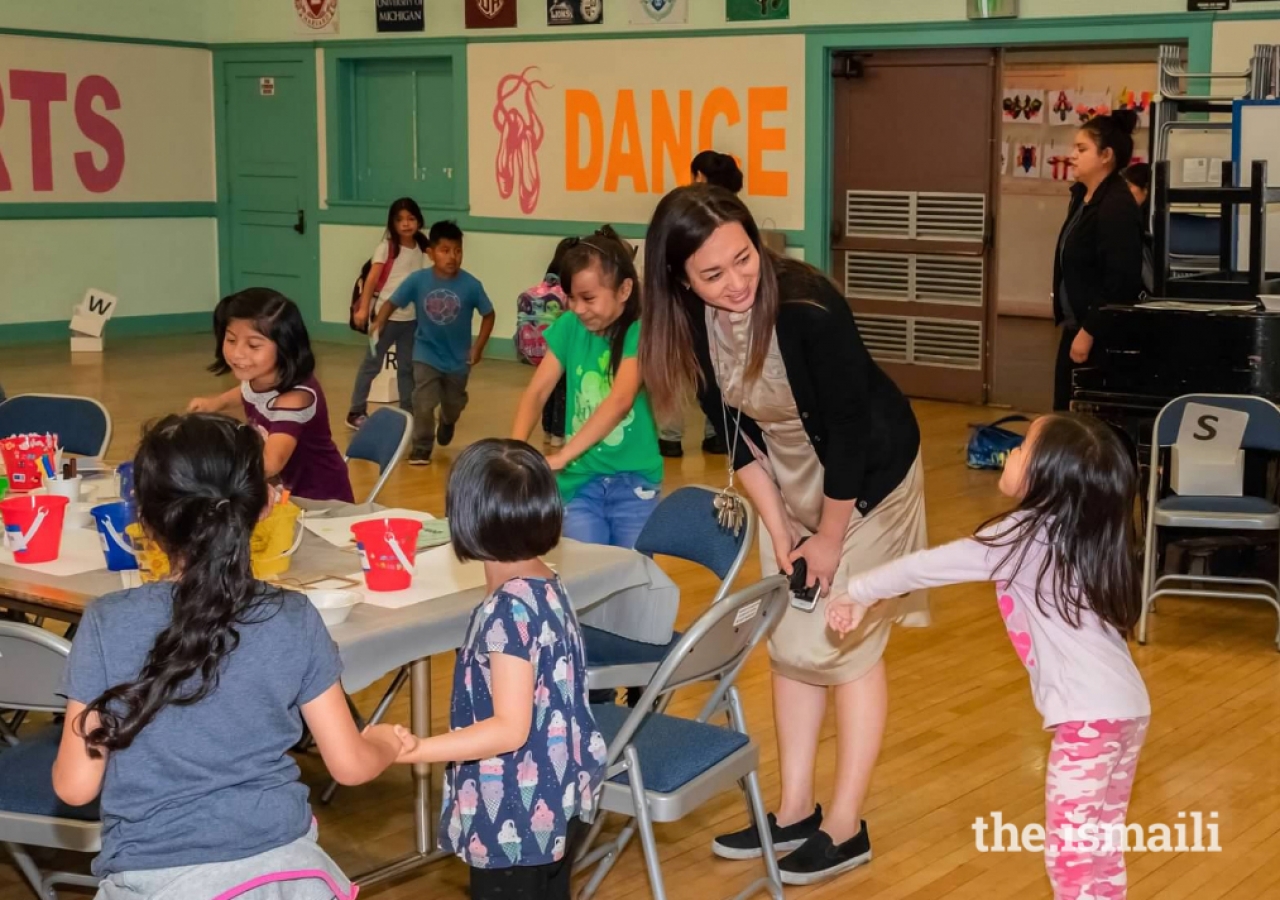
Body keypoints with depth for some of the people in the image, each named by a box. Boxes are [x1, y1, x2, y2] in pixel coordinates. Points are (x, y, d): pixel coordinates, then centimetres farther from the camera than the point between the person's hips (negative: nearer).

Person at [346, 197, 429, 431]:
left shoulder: (420, 248, 5)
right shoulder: (386, 247, -9)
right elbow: (372, 278, -13)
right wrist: (363, 309, -20)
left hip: (411, 316, 5)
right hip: (386, 314, -5)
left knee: (407, 366, 12)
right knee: (372, 363, 4)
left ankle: (407, 412, 21)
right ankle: (356, 412, 11)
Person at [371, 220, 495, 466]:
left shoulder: (471, 285, -19)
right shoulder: (417, 280, -18)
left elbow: (488, 314, -7)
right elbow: (393, 303, -11)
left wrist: (478, 346, -11)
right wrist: (379, 323, -29)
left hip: (458, 357, 1)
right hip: (427, 353, -1)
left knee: (454, 404, 21)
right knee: (423, 403, -12)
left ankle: (447, 423, 56)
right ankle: (421, 448, 7)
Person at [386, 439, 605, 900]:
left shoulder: (510, 608, -25)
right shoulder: (549, 588, 1)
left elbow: (510, 728, -27)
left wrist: (416, 749, -34)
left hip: (515, 819, -9)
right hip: (559, 804, 9)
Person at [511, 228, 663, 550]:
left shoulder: (640, 332, -12)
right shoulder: (569, 327, 1)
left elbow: (620, 401, -25)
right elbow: (536, 393, -4)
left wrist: (561, 457, -35)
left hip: (633, 480, -3)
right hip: (579, 479, 3)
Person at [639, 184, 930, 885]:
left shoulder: (809, 307, -34)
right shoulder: (692, 319, -15)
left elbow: (848, 432, -26)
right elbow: (733, 430, -5)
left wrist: (830, 536, -16)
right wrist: (778, 530, -7)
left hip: (867, 475, -6)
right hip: (790, 482, 6)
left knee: (845, 645, -1)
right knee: (790, 643, 11)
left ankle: (846, 825, 11)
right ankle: (796, 809, 23)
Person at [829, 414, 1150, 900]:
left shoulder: (1024, 537, -12)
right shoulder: (1085, 535, 10)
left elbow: (928, 566, -7)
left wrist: (858, 593, 6)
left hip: (1088, 718, -9)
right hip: (1128, 709, 9)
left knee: (1069, 853, -2)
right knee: (1101, 846, 20)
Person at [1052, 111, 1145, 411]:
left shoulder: (1117, 206, -19)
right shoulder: (1082, 197, 11)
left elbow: (1120, 281, -23)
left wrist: (1089, 331, -20)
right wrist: (1076, 327, 18)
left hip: (1101, 335, -10)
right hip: (1077, 327, 10)